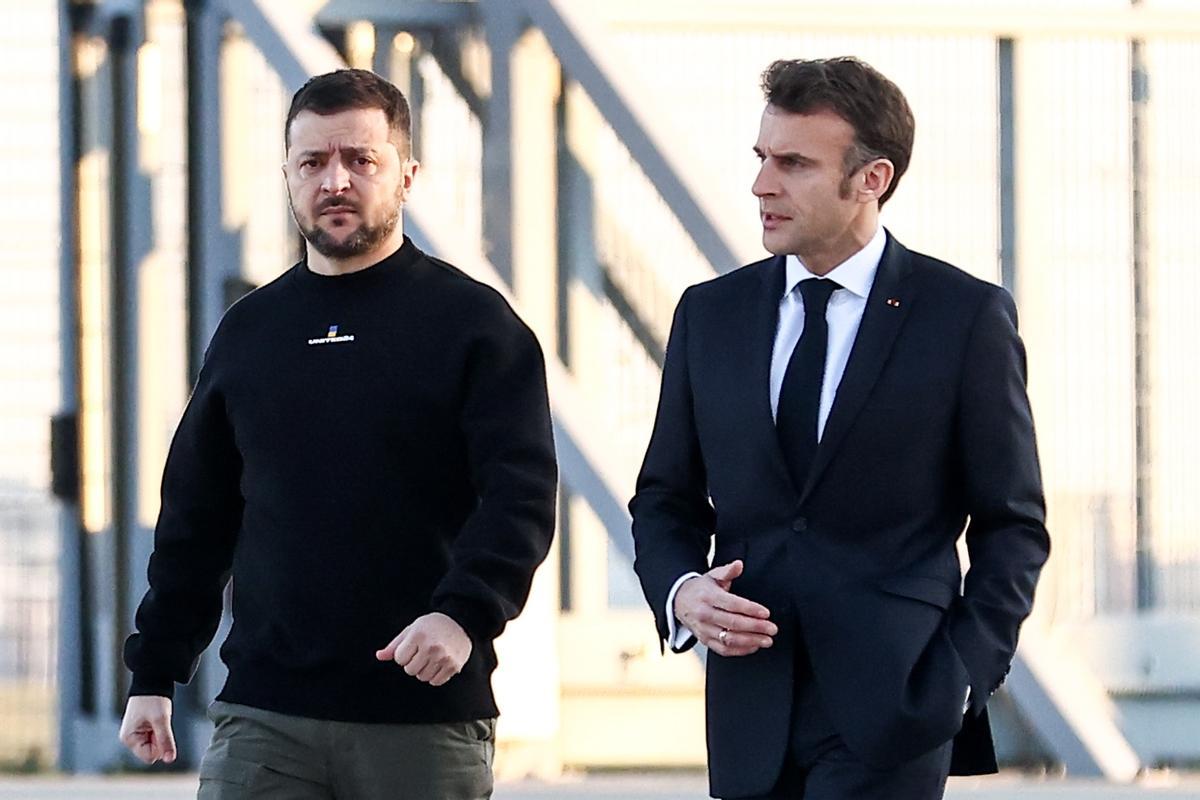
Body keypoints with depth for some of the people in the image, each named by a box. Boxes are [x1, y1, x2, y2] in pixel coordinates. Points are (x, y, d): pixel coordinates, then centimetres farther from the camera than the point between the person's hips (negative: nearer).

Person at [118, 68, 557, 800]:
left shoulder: (472, 321, 1)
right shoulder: (248, 331, 14)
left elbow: (523, 496, -9)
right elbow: (195, 520, 19)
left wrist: (465, 613, -26)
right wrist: (155, 674, 14)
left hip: (427, 721, -3)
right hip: (265, 721, 3)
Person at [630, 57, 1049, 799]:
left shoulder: (966, 316, -1)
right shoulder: (710, 314, 11)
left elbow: (1013, 524, 2)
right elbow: (664, 501, 17)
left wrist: (962, 680, -8)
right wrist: (680, 592, -5)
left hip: (890, 710, -5)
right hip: (753, 717, 5)